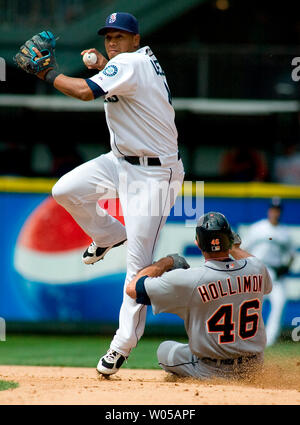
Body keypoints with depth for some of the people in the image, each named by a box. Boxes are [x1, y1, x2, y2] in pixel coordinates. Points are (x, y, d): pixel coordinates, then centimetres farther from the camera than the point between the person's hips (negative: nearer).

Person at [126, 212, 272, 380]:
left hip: (212, 372, -4)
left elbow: (133, 288, -13)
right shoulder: (256, 267, -8)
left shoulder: (189, 279, -22)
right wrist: (235, 248, 32)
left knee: (165, 349, 21)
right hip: (253, 366, 4)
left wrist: (166, 262, 3)